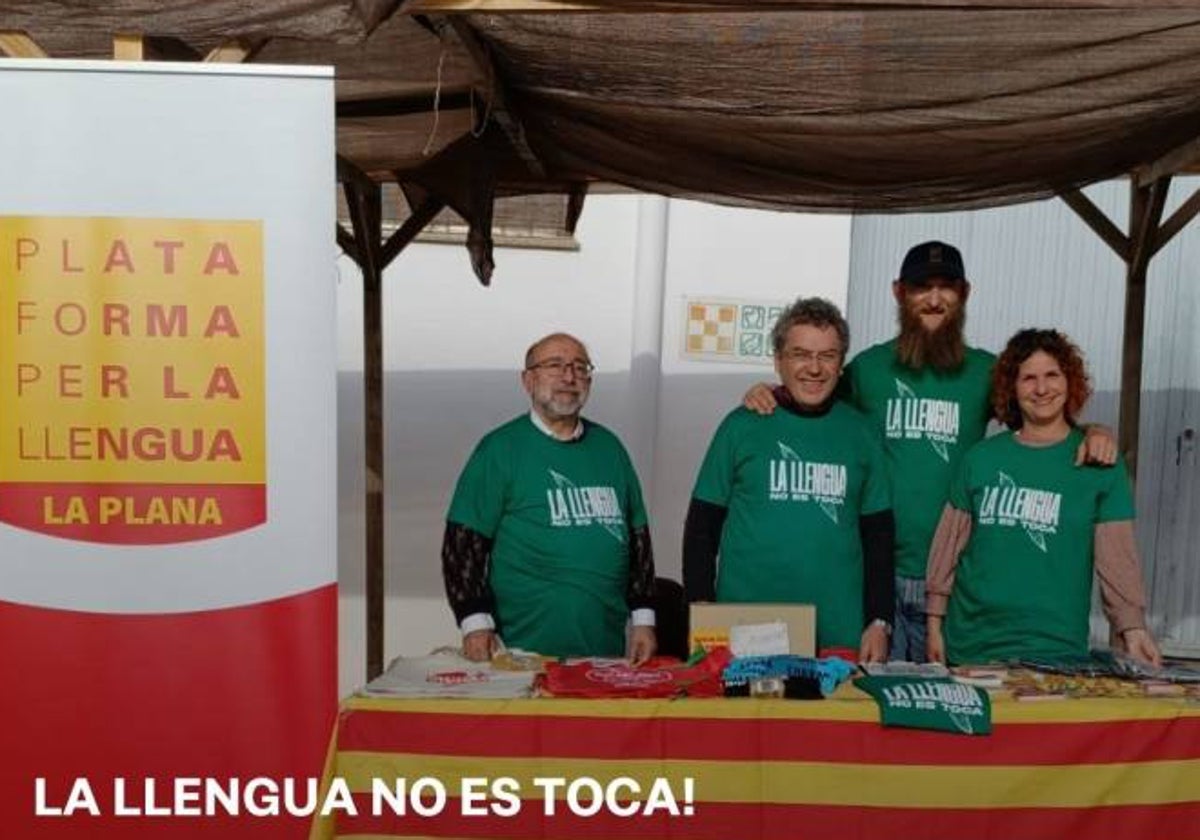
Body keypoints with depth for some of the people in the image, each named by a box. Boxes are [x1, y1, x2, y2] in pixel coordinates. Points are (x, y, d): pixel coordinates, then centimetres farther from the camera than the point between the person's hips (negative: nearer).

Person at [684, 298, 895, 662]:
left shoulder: (860, 434, 6)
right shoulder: (742, 426, 0)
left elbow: (878, 535, 10)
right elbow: (701, 527, 2)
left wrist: (880, 623, 4)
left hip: (840, 634, 2)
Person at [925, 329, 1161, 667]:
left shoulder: (1100, 462, 2)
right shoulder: (980, 458, 5)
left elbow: (1116, 556, -3)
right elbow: (949, 545, 7)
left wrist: (1132, 627, -14)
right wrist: (935, 622, 6)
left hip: (1055, 648, -1)